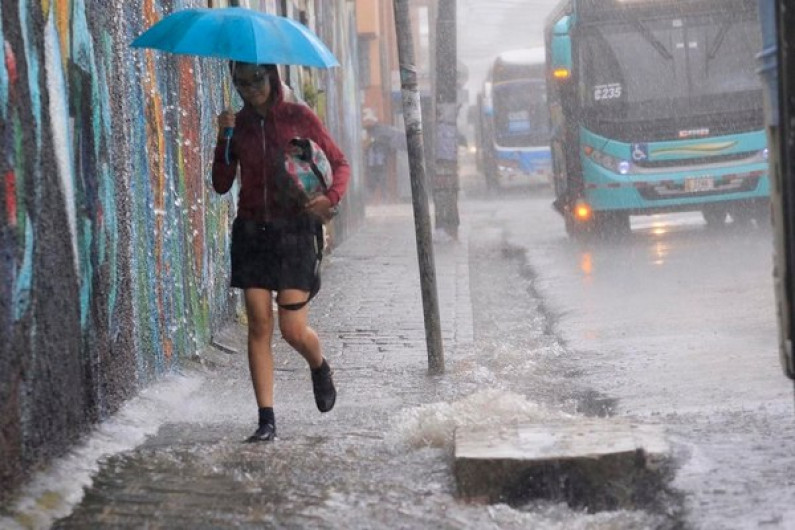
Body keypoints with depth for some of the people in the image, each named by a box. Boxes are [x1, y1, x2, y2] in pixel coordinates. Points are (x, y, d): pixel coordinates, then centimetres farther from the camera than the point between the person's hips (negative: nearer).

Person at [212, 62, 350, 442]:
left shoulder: (298, 117, 1)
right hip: (252, 232, 3)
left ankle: (320, 369, 28)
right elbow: (221, 184, 5)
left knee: (293, 329, -8)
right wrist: (224, 139, -8)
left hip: (295, 229, -3)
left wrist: (331, 197, -13)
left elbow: (340, 163, 6)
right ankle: (266, 420, -1)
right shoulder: (238, 124, 8)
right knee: (259, 325, -4)